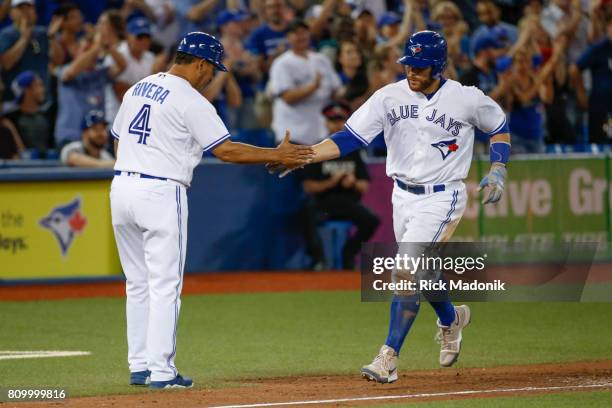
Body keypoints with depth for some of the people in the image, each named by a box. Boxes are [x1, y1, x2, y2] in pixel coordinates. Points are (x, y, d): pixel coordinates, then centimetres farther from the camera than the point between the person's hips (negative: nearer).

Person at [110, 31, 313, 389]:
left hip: (122, 186, 8)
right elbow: (226, 151, -12)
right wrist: (277, 155, -5)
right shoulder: (190, 101, -9)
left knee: (139, 284, 14)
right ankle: (161, 372, -4)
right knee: (165, 285, -3)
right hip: (160, 193, -8)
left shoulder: (137, 90, 15)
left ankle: (140, 367, 15)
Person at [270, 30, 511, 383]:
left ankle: (389, 358, -13)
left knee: (406, 272, -17)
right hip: (403, 197, 5)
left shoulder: (468, 99, -11)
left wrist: (498, 170, -5)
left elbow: (500, 126, 8)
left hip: (442, 198, -5)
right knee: (422, 272, 19)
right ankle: (451, 319, 51)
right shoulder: (389, 97, -5)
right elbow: (349, 139, -9)